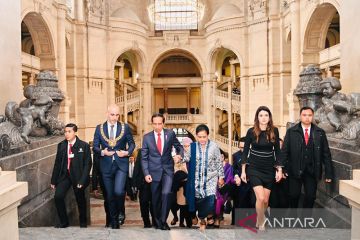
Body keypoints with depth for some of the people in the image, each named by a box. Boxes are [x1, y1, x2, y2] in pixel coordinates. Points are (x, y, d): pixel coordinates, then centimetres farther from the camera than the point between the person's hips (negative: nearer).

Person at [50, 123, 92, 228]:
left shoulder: (84, 146, -9)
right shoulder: (61, 145, 3)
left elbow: (88, 164, -10)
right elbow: (57, 163, 7)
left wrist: (82, 180, -17)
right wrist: (53, 180, 5)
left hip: (78, 176, -3)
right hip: (64, 175, 3)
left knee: (80, 200, 10)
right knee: (58, 197, -11)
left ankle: (83, 222, 33)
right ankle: (64, 222, 9)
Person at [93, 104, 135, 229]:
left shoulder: (125, 127, 0)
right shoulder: (99, 128, 3)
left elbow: (132, 143, 7)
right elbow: (95, 146, 4)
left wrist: (127, 152, -12)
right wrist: (102, 152, -16)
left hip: (121, 164, -2)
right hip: (106, 165, 2)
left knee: (118, 191, -18)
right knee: (110, 195, 10)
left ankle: (121, 211, 15)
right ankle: (114, 221, 29)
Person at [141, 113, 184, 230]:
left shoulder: (170, 134, -2)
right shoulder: (147, 137, -2)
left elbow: (179, 147, 10)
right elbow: (144, 157, 1)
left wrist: (179, 155, -12)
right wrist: (146, 173, -9)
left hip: (168, 169, -1)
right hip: (154, 171, 1)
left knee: (166, 193, -17)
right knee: (156, 198, 10)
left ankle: (163, 220, 2)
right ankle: (157, 221, 31)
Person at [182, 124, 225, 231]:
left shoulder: (214, 146, -3)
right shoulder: (193, 146, -1)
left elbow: (219, 162, 2)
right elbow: (186, 158, -9)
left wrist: (221, 177, 3)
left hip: (211, 177, -1)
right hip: (197, 178, 1)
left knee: (210, 198, -15)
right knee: (199, 199, 6)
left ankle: (210, 214, 17)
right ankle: (202, 220, 27)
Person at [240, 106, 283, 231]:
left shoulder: (274, 131, -1)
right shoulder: (251, 131, -6)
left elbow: (277, 151, 5)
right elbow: (245, 151, -1)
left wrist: (279, 169, 1)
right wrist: (243, 171, -2)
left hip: (269, 169, 3)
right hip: (254, 169, -2)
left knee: (266, 200, 7)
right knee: (260, 198, -14)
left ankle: (259, 221, 32)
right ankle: (261, 225, 9)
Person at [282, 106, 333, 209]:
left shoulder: (320, 133, 2)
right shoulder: (291, 131, -1)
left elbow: (326, 153, 3)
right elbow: (285, 151, -2)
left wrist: (329, 173, 0)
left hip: (312, 171, 1)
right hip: (295, 170, -1)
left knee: (311, 196, 4)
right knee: (294, 196, 6)